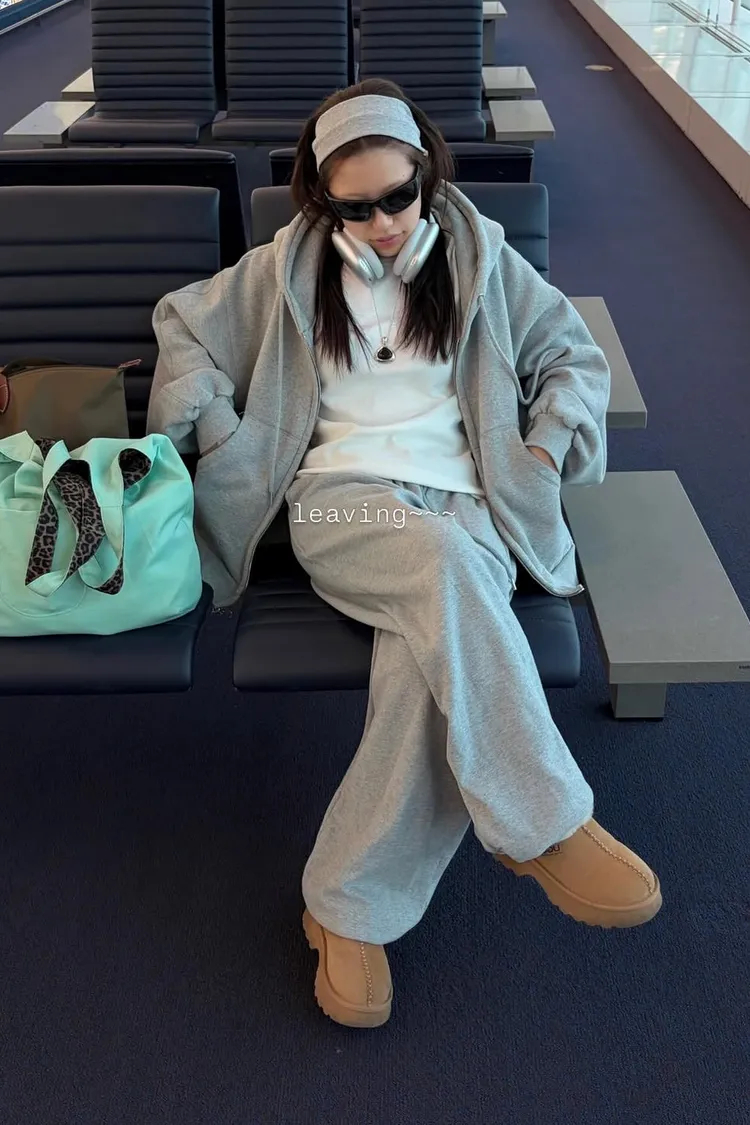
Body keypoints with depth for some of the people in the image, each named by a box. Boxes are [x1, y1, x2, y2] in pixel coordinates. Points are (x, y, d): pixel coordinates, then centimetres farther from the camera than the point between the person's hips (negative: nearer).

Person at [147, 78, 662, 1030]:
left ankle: (350, 907, -22)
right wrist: (224, 436, 7)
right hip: (340, 498, -1)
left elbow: (575, 356, 18)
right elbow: (182, 324, 20)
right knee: (447, 566, -39)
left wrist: (546, 449, 1)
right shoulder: (288, 268, 11)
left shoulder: (479, 255, 12)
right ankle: (544, 829, -31)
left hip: (463, 505, 1)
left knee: (430, 656, -35)